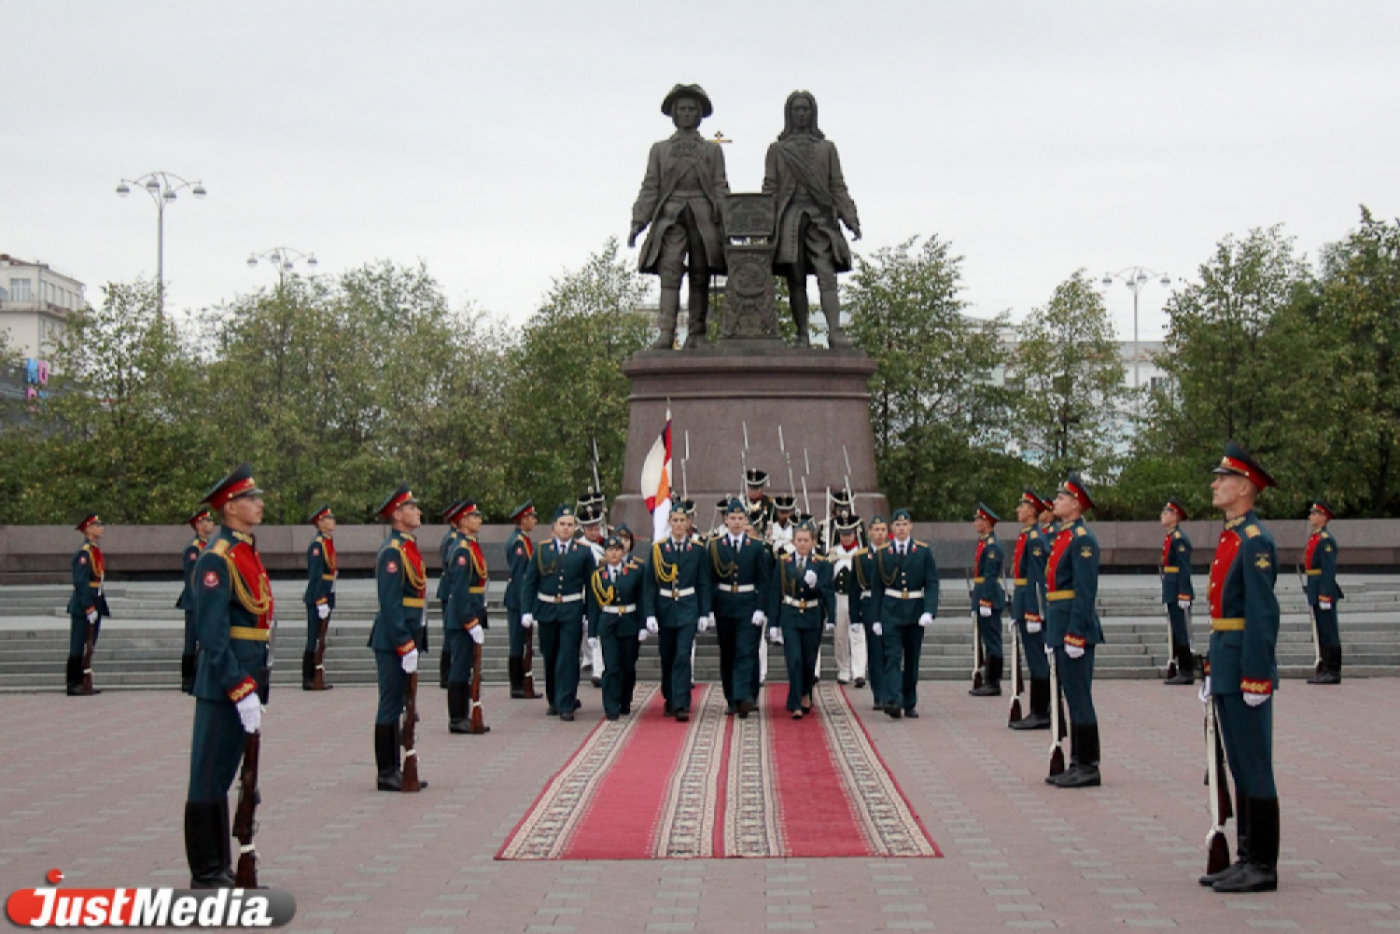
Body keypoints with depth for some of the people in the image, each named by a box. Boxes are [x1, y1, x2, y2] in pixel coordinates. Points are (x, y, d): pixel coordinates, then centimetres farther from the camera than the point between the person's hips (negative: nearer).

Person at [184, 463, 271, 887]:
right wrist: (241, 690, -22)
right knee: (210, 779, -1)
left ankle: (222, 867, 22)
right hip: (225, 687, -9)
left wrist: (258, 686, 16)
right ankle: (206, 874, 5)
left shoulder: (248, 554, 14)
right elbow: (212, 634, -19)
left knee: (229, 776, 14)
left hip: (250, 682, 9)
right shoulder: (217, 559, -14)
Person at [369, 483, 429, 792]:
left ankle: (395, 770, 19)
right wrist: (405, 646, -21)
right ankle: (386, 774, 3)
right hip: (392, 640, -10)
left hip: (406, 638, 10)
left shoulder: (409, 548, 15)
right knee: (391, 706, -3)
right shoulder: (391, 552, -15)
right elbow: (390, 605, -20)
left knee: (397, 706, 13)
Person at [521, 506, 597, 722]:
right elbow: (530, 582, 3)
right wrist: (527, 611, -4)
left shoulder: (584, 552, 2)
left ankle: (566, 705, -4)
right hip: (546, 611, 2)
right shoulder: (541, 550, 3)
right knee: (550, 658, 11)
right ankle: (554, 701, 27)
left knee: (568, 658, -7)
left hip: (572, 612, -2)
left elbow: (591, 585, 3)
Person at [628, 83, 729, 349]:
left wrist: (725, 223, -3)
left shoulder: (712, 150, 18)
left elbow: (720, 188, 11)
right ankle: (666, 334, -25)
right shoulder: (659, 149, 18)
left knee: (700, 277, -2)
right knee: (670, 274, -16)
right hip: (670, 216, -1)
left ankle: (697, 335, 0)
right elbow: (650, 188, 12)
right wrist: (638, 222, 0)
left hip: (703, 217, 1)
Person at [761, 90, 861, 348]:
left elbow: (838, 187, 13)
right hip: (789, 217, 0)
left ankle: (835, 332, -26)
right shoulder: (777, 150, 16)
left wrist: (851, 219, 2)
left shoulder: (827, 148, 18)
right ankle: (802, 336, -1)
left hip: (821, 217, 0)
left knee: (827, 275, -15)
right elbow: (770, 189, 10)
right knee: (796, 279, -3)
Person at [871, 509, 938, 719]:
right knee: (893, 657, -12)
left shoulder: (924, 551, 2)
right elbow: (877, 587, 6)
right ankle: (893, 702, -22)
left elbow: (932, 583, -2)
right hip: (891, 613, -1)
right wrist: (876, 618, 1)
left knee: (912, 659, 9)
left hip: (915, 613, 1)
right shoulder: (882, 553, 4)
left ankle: (910, 704, 18)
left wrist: (929, 612, -15)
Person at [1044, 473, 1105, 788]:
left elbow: (1085, 592, -19)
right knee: (1072, 699, 12)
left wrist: (1075, 635, -22)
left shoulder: (1082, 540, -13)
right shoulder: (1063, 537, 17)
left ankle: (1088, 767, -1)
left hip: (1075, 629, -10)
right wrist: (1052, 633, 21)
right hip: (1061, 629, 10)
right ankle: (1078, 764, 18)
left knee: (1079, 699, -6)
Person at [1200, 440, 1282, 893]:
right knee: (1240, 766, 13)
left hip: (1246, 668, -10)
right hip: (1227, 668, 10)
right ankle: (1248, 859, 20)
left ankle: (1263, 866, 2)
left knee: (1253, 767, -4)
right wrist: (1213, 670, 19)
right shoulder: (1229, 537, 15)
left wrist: (1255, 677, -22)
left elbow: (1263, 614, -19)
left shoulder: (1255, 541, -14)